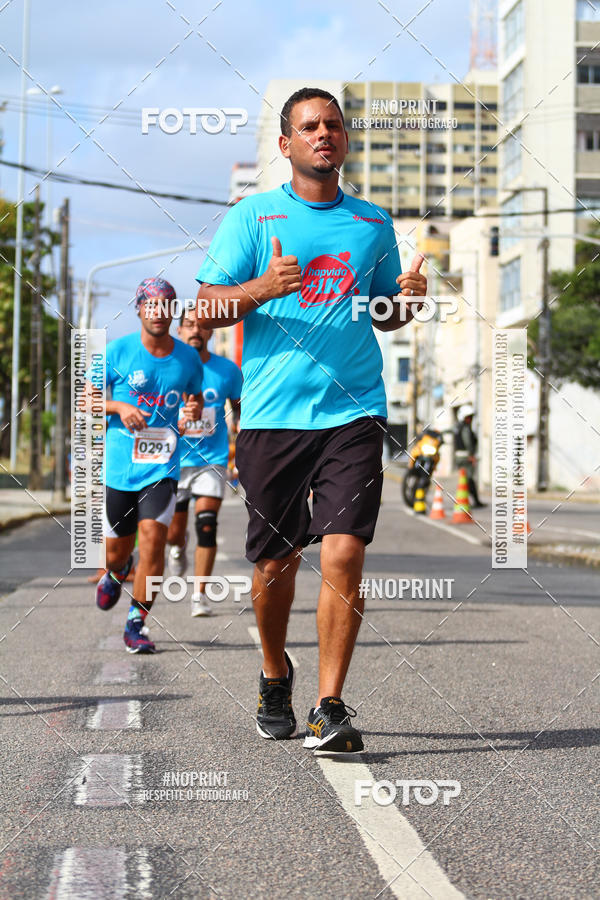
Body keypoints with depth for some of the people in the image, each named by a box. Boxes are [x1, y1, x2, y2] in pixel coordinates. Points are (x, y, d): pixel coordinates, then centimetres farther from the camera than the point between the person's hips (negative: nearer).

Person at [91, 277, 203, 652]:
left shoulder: (188, 358, 3)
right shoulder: (117, 351, -3)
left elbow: (196, 400, 18)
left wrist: (195, 410, -6)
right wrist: (119, 407, -16)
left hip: (162, 466, 0)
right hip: (118, 466, 0)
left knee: (153, 538, -17)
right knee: (118, 548, 8)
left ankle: (136, 624, -3)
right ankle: (117, 573, 48)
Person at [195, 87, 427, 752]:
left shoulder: (373, 223, 15)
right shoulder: (253, 216, 6)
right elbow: (206, 310, 1)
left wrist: (407, 298, 1)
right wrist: (262, 288, -18)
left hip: (353, 412, 1)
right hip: (272, 415, -1)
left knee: (343, 553, -12)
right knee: (276, 560, 7)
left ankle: (329, 709, -6)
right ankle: (275, 676, 33)